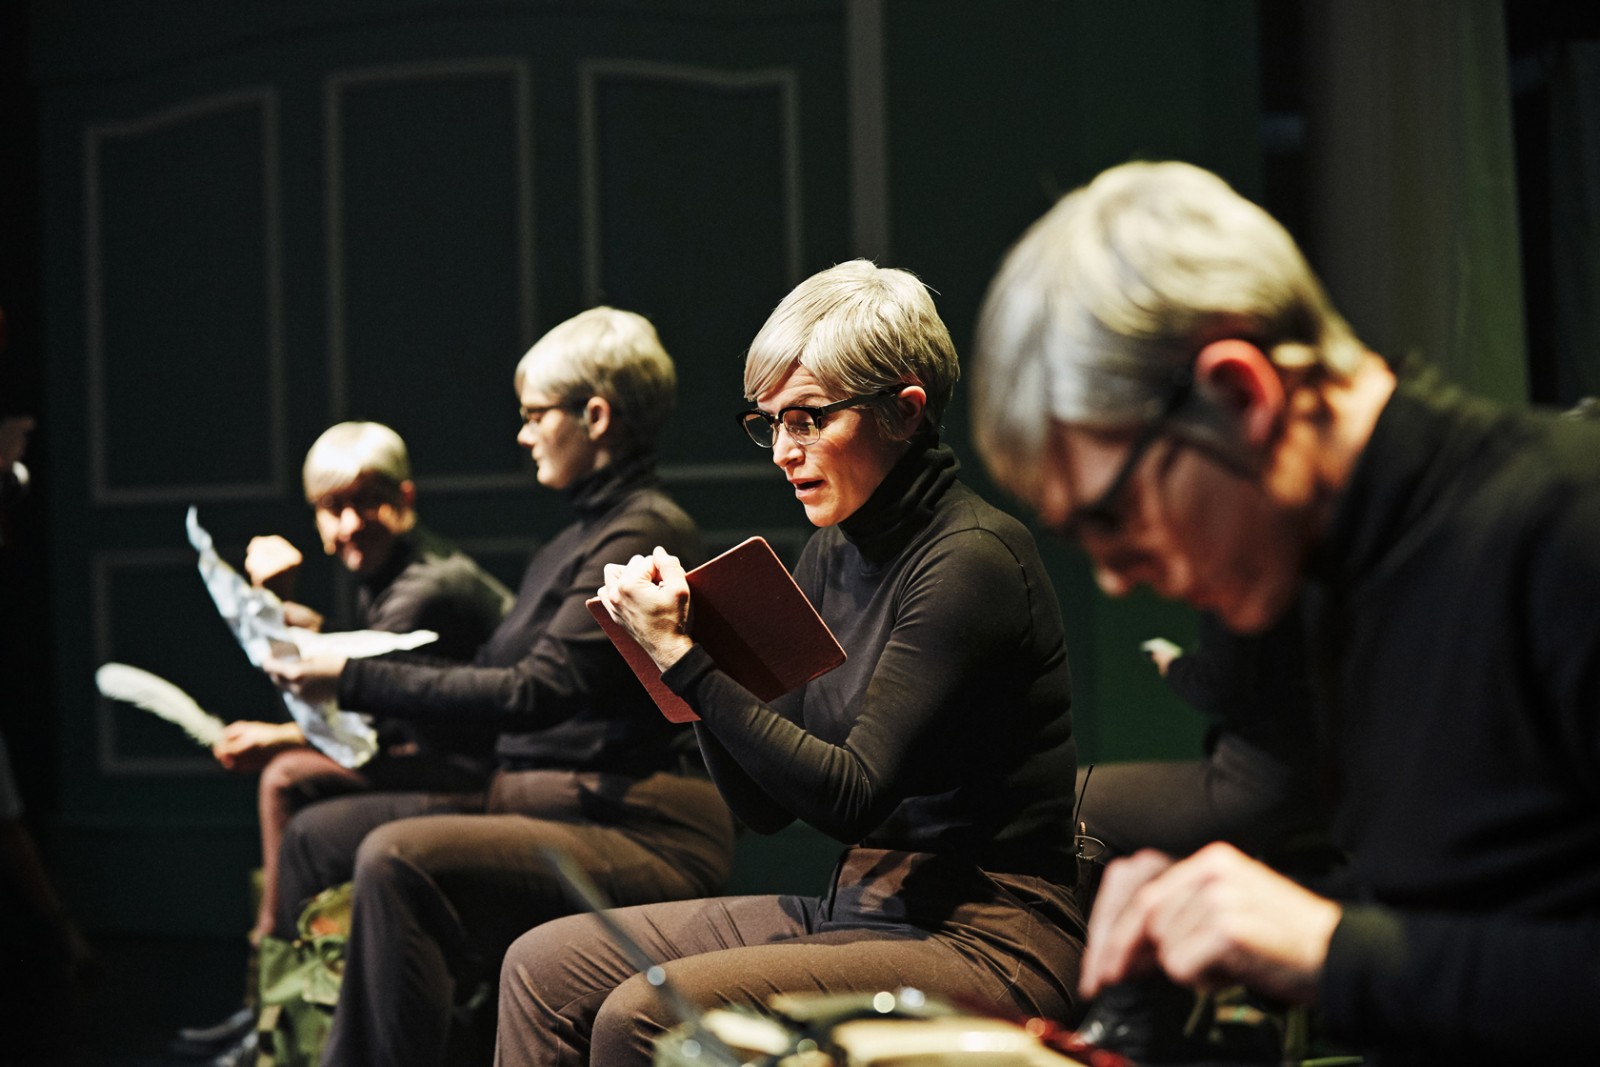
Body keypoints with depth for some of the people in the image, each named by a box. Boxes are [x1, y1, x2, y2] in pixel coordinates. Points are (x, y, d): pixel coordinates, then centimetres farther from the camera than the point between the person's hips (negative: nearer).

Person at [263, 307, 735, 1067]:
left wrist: (354, 681, -19)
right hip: (542, 800, 10)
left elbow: (538, 692, -20)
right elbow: (495, 671, 19)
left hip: (639, 833, -10)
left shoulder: (645, 534, -12)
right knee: (318, 834, 6)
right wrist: (331, 659, 18)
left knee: (396, 860, -29)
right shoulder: (580, 538, 18)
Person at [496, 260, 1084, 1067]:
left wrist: (686, 662, -19)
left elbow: (852, 797, -20)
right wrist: (684, 649, -3)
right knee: (544, 967, -1)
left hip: (978, 941, -8)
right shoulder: (832, 553, 11)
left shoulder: (973, 561, -14)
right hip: (856, 908, 8)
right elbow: (764, 807, 11)